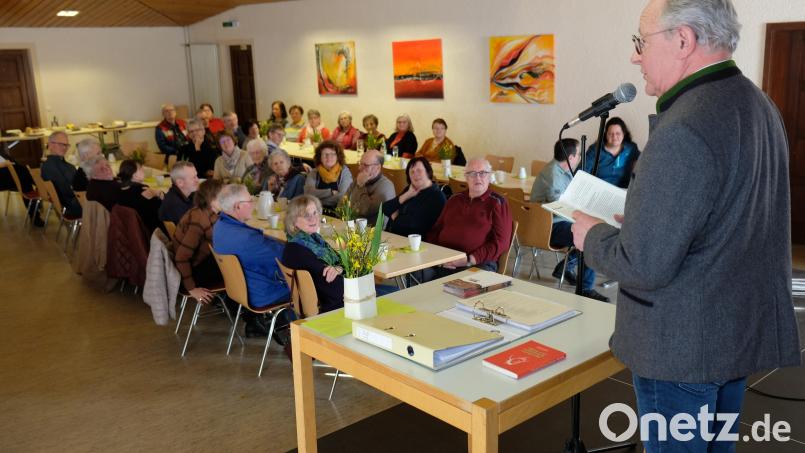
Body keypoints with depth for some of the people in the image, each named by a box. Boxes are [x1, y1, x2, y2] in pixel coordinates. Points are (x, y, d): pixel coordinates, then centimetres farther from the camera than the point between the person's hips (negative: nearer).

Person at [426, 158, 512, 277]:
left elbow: (501, 242, -2)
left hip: (479, 263, -4)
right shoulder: (455, 199, 22)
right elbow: (435, 230, 24)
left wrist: (470, 260, -12)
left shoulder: (497, 203, 6)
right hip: (444, 262, 4)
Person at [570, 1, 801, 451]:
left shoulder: (684, 131, -27)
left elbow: (643, 265, -27)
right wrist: (636, 219, 10)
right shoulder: (758, 104, 5)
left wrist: (593, 235, -8)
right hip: (743, 331, 9)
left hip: (685, 347, -9)